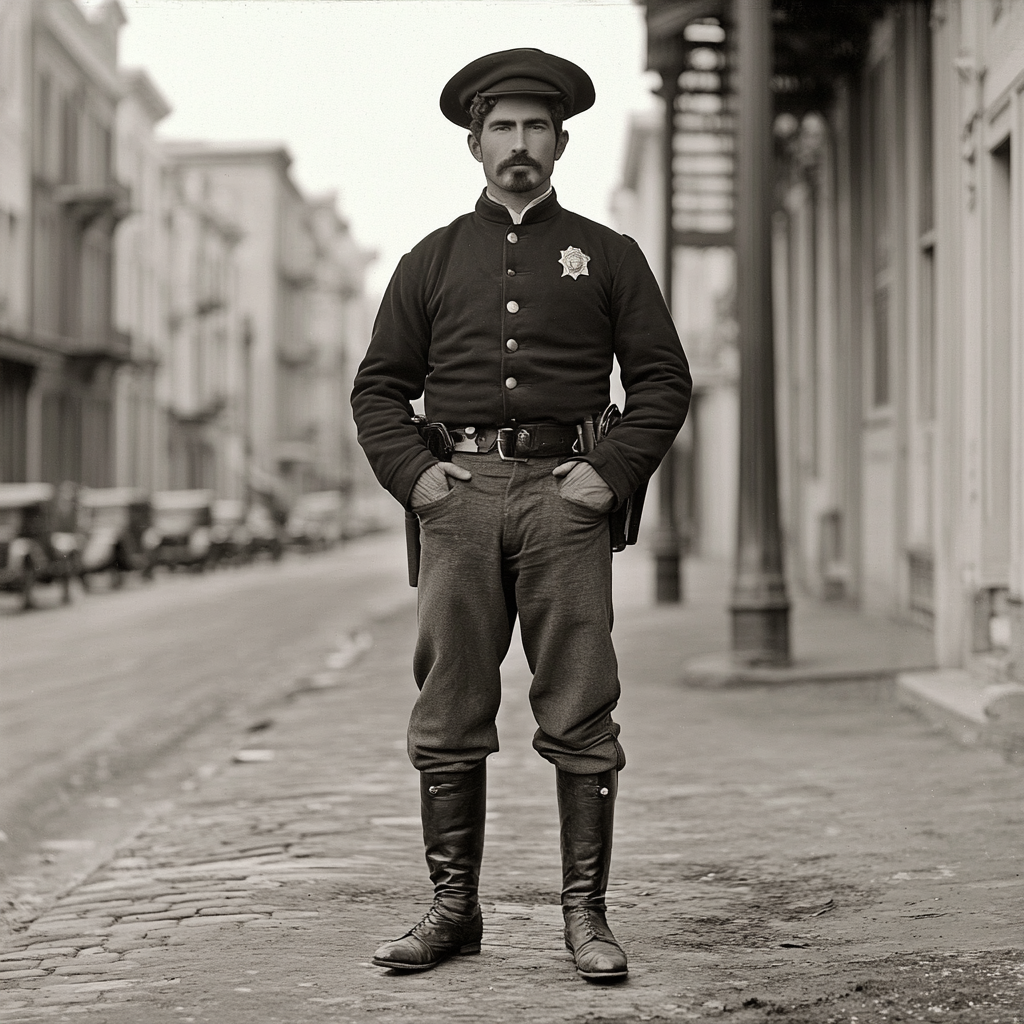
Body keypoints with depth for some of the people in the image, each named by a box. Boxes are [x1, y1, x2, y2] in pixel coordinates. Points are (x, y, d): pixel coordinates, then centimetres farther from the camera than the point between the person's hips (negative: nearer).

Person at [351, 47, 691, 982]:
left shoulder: (606, 255, 12)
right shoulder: (433, 261, 15)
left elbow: (663, 380, 9)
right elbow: (378, 386, 14)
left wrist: (611, 473, -4)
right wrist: (412, 473, -1)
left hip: (564, 493, -1)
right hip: (460, 493, 1)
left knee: (580, 718, -3)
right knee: (448, 719, 1)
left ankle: (586, 913, 3)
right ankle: (453, 908, 9)